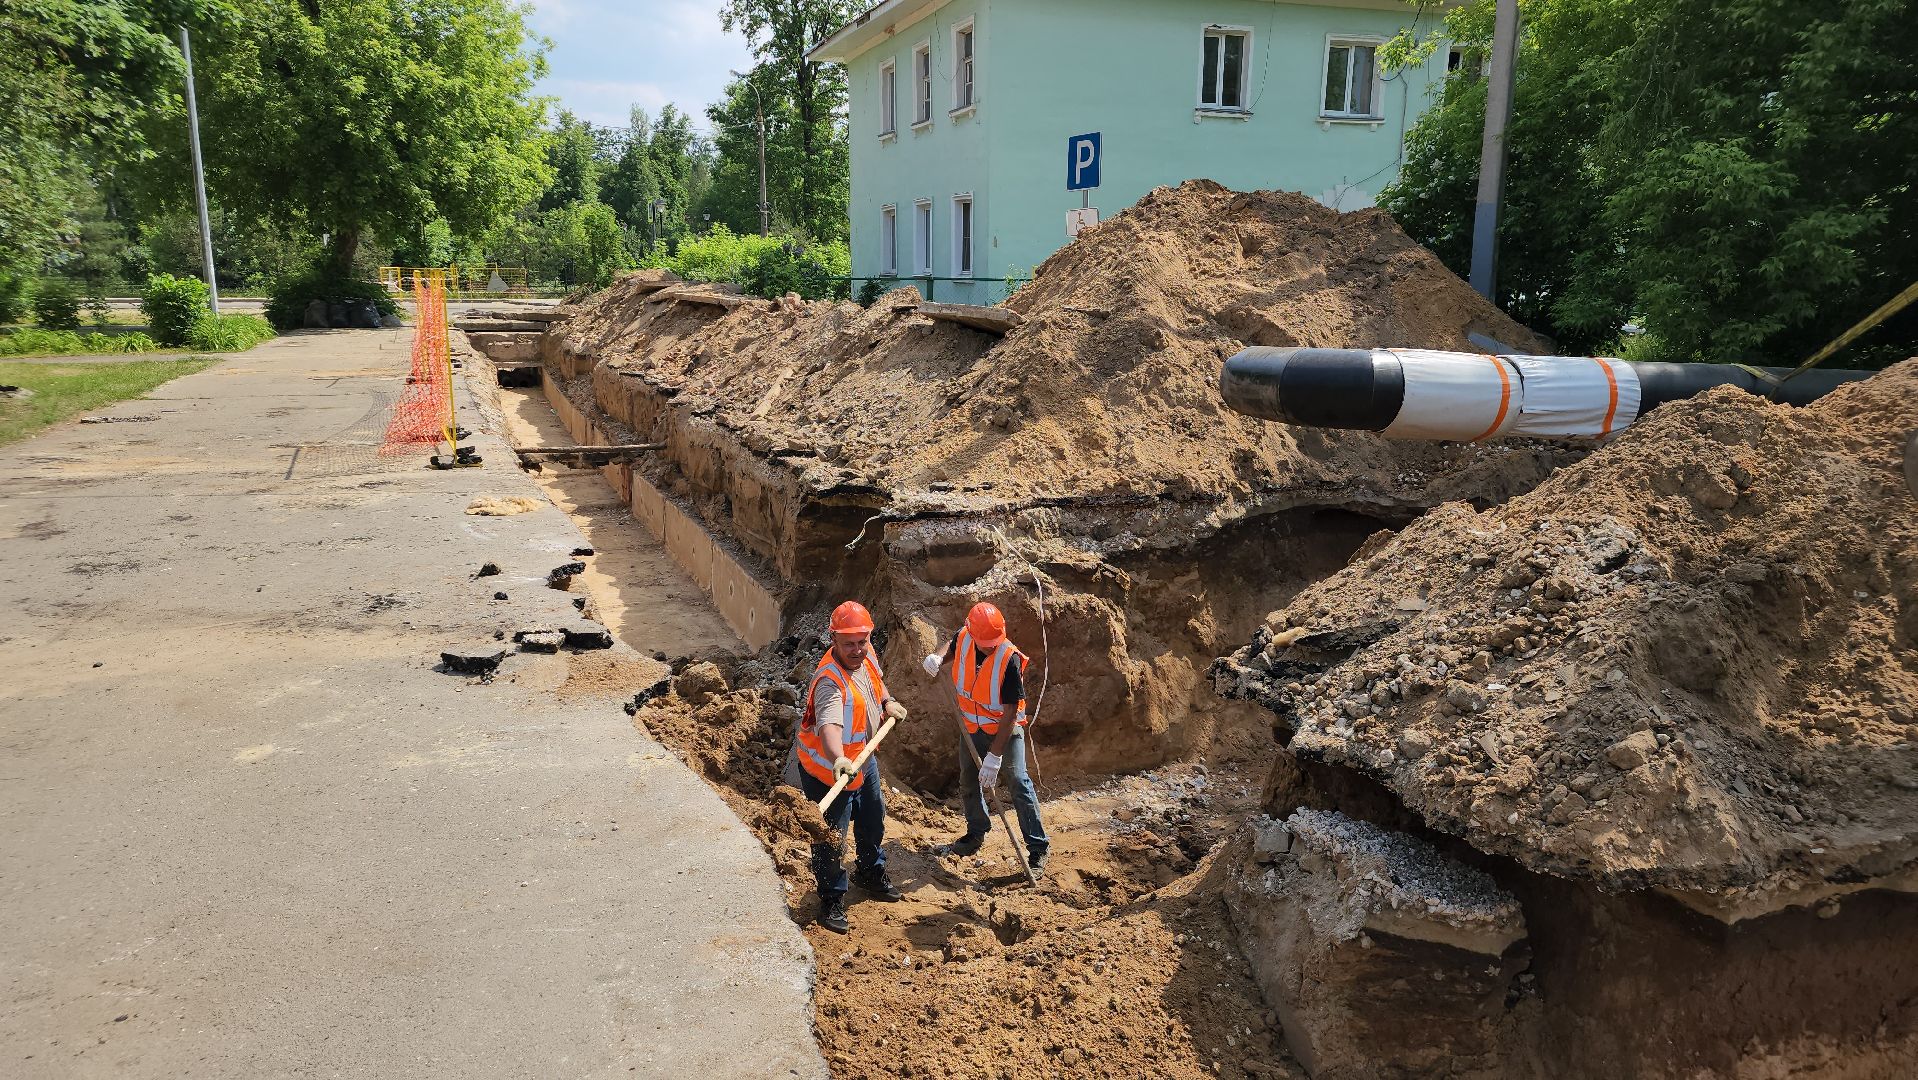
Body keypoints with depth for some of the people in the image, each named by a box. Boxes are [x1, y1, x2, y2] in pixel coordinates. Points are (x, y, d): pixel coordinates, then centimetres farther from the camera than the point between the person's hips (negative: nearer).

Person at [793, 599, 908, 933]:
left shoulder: (867, 654, -10)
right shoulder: (830, 680, -36)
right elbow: (829, 725, -53)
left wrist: (887, 702, 6)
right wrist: (838, 759, -69)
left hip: (863, 759, 9)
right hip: (828, 768, -9)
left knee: (873, 820, 26)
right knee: (831, 838, 2)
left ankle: (871, 873, 51)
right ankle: (831, 902, 22)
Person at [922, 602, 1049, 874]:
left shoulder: (1009, 659, -30)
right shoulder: (963, 639, -15)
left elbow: (1011, 713, -28)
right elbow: (952, 647, 13)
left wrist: (995, 755, -30)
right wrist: (938, 658, -12)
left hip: (1005, 728, -6)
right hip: (972, 726, 6)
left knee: (1018, 782, -14)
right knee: (969, 781, 18)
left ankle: (1038, 846, -5)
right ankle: (976, 833, 40)